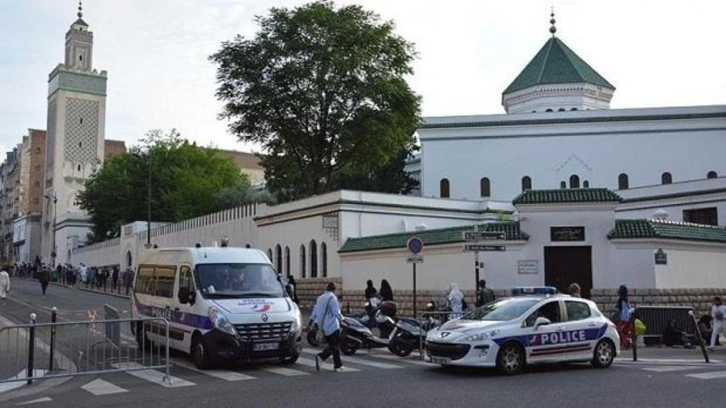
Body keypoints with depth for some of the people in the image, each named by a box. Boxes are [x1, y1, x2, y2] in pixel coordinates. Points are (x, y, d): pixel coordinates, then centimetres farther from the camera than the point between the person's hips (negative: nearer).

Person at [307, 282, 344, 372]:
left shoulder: (320, 298, 11)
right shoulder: (332, 298, -13)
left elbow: (314, 313, 12)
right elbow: (337, 313, -15)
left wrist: (310, 324, 14)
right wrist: (341, 318, 3)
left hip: (323, 326, 8)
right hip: (332, 325, -8)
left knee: (332, 345, 14)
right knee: (335, 345, -3)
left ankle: (338, 365, 14)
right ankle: (320, 356, -20)